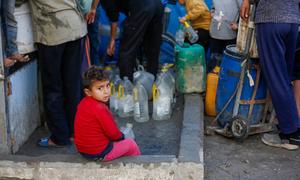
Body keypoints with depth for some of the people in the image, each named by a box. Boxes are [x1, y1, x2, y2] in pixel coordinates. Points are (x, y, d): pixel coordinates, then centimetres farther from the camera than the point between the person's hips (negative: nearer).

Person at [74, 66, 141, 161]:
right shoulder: (99, 108, -26)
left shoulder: (83, 103, 1)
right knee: (131, 144, 8)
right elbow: (112, 132, -20)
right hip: (99, 153, -9)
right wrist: (121, 136, 3)